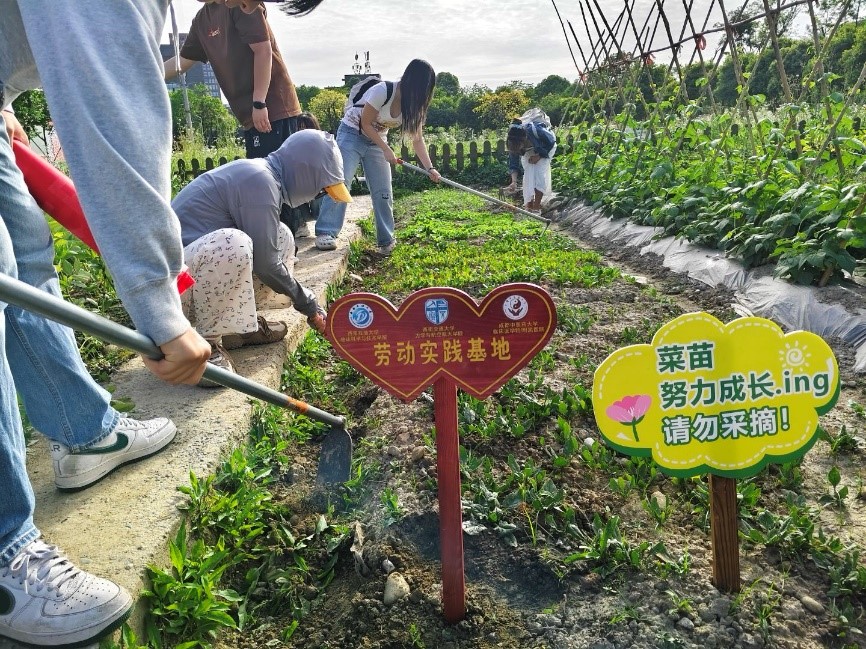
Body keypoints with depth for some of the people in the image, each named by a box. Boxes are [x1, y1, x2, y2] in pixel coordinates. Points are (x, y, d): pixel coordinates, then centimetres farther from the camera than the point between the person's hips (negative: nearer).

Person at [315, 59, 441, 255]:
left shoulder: (413, 104, -7)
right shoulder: (382, 91, -26)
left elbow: (417, 139, -1)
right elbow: (365, 124, -19)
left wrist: (429, 168, -12)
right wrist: (386, 150, -23)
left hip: (376, 141, 6)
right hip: (352, 134, -6)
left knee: (383, 192, 0)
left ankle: (386, 241, 6)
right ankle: (325, 233, -21)